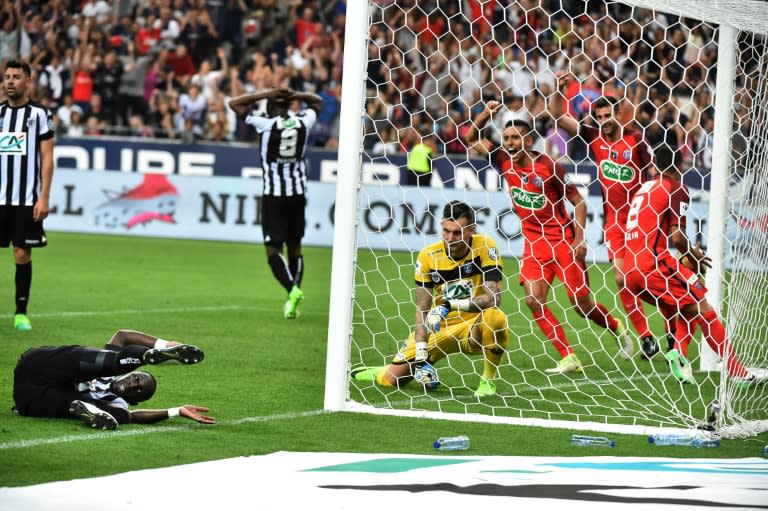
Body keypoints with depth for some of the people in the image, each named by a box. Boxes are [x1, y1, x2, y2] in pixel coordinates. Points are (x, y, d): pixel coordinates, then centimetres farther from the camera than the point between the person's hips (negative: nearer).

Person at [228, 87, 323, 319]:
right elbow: (317, 101, 21)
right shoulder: (303, 122, 0)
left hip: (273, 195, -4)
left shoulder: (266, 124, -10)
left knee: (273, 248, -3)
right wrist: (294, 95, 5)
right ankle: (295, 293, 8)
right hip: (298, 193, 4)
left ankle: (292, 289, -24)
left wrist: (266, 94, -2)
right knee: (294, 247, 14)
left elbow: (234, 103, -2)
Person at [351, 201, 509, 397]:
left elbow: (493, 298, -25)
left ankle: (488, 382, -14)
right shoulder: (429, 256, -10)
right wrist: (421, 357, -21)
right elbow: (422, 309, -11)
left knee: (495, 318, -36)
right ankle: (379, 374, 33)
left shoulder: (485, 247, -16)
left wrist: (451, 305, -36)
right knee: (392, 378, -7)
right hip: (438, 329, 2)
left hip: (474, 330, -2)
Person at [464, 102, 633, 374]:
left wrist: (579, 239, -14)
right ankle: (568, 359, -8)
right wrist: (486, 114, -11)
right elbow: (472, 138, 7)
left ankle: (618, 329, 33)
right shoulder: (504, 160, -2)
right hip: (533, 242, 5)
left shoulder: (549, 167, -16)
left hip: (563, 241, -5)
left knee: (582, 304, 2)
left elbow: (578, 201, -8)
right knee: (534, 300, -14)